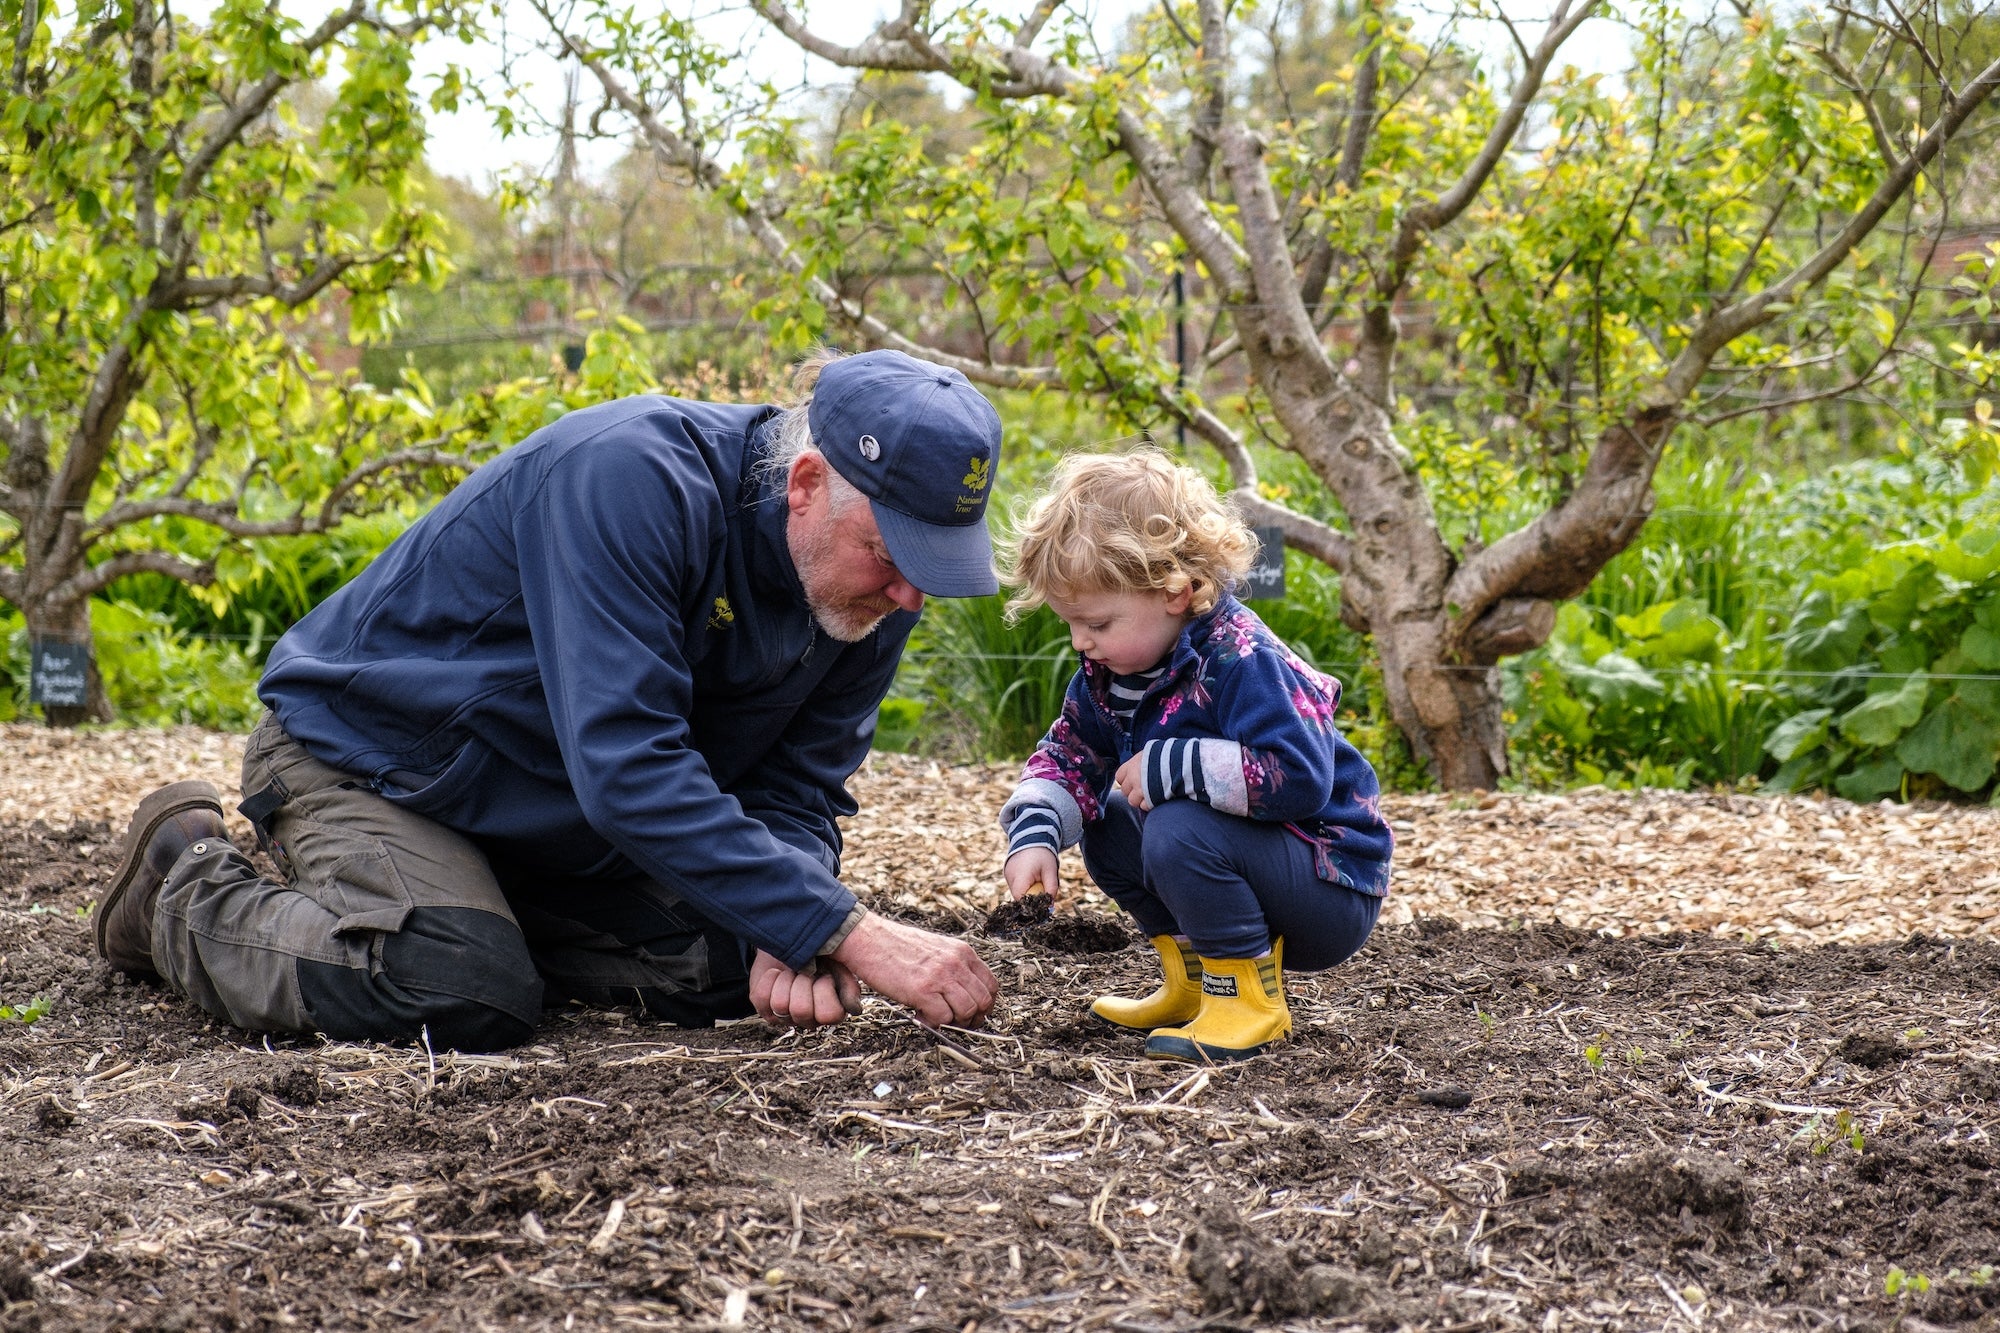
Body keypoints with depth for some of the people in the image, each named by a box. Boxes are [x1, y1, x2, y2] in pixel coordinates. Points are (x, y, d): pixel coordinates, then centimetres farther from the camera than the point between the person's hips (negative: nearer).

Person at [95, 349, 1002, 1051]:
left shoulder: (876, 588, -11)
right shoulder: (629, 477, -34)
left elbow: (794, 794, -5)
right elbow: (627, 771, -41)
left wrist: (786, 941, -28)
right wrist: (849, 934, -43)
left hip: (556, 829, 8)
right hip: (367, 755, -7)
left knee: (724, 966, -5)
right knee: (461, 999, -29)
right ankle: (189, 885, -1)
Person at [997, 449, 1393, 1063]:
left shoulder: (1239, 659, -26)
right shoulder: (1108, 670, 1)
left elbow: (1299, 777, -36)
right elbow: (1065, 753, 10)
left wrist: (1168, 765, -30)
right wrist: (1034, 834, -10)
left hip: (1333, 891, -9)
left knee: (1178, 832, -30)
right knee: (1101, 826, 8)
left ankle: (1247, 998, -14)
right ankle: (1193, 980, 13)